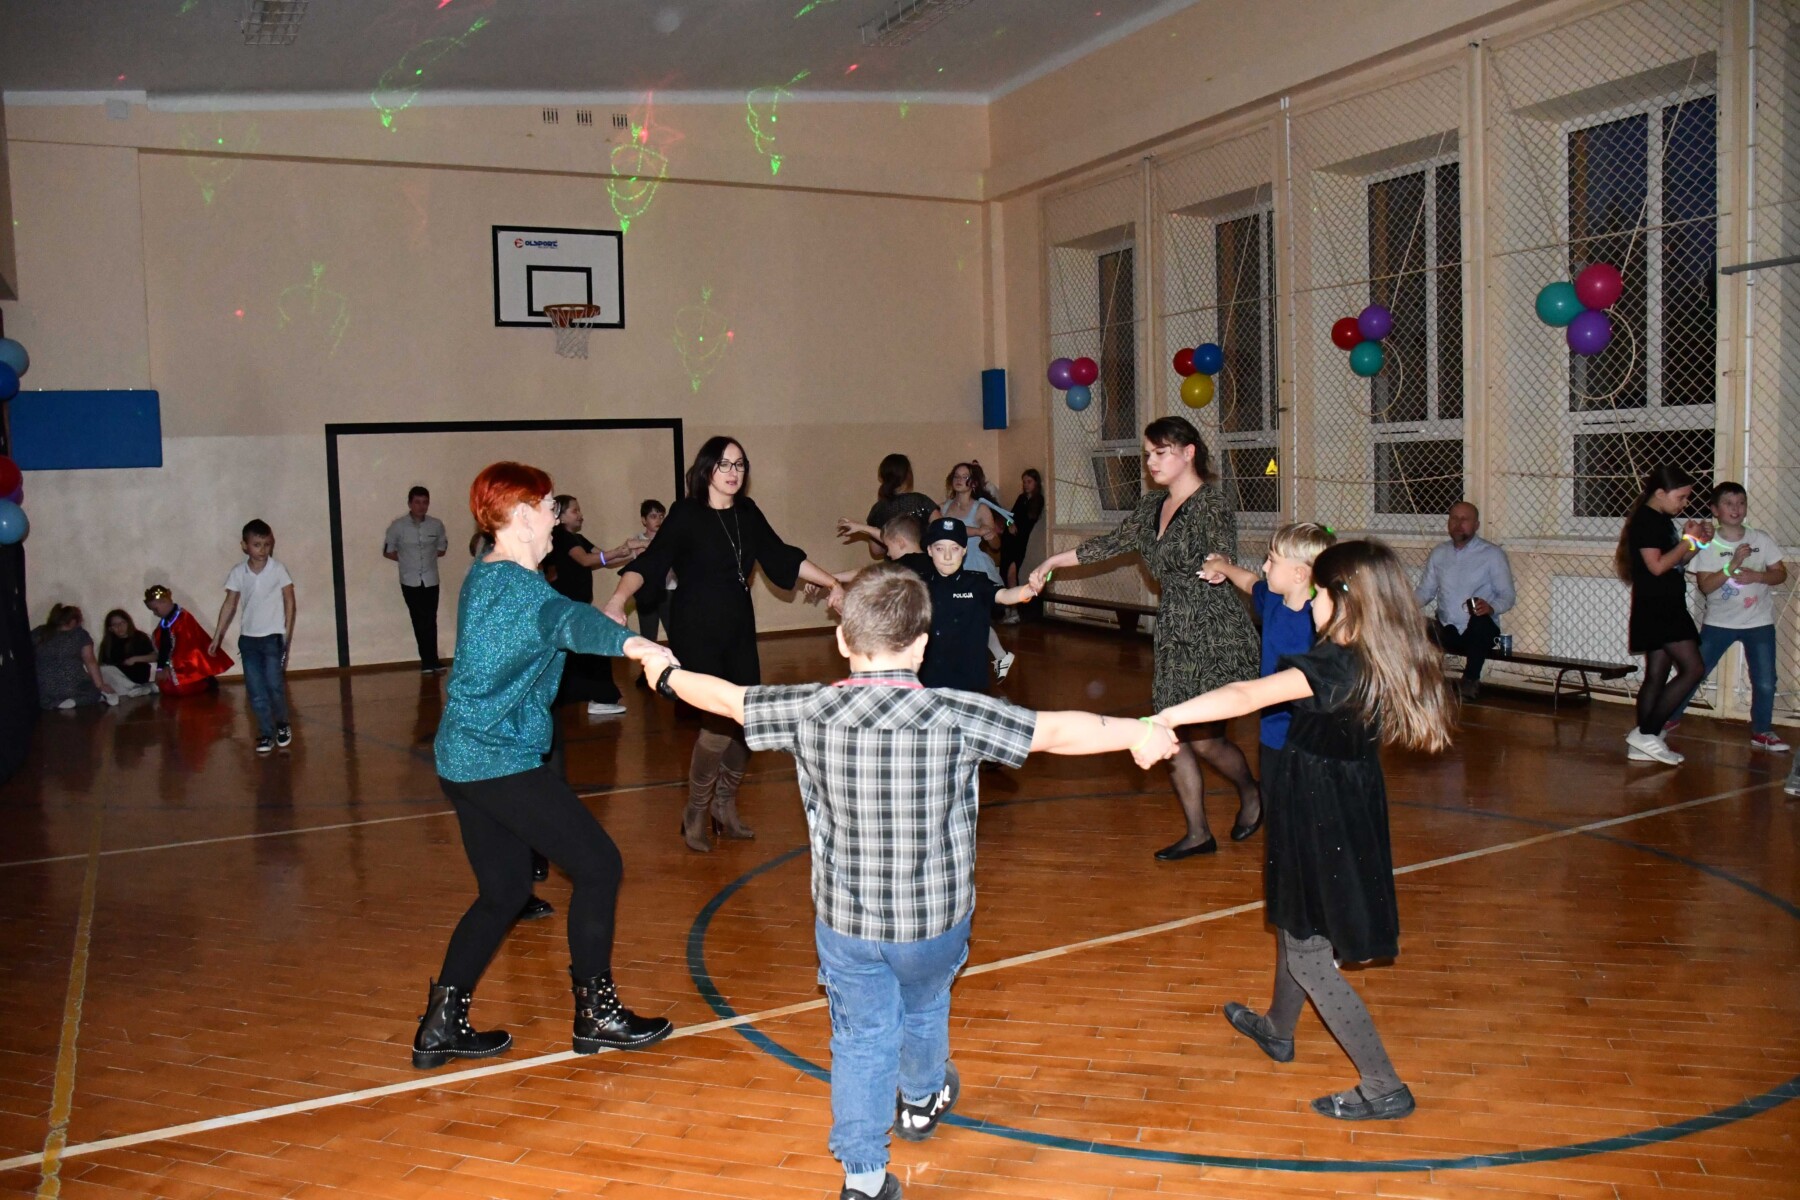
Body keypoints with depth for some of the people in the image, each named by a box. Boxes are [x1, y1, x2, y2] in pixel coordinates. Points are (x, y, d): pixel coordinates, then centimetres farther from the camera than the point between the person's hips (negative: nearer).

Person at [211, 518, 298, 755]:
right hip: (248, 638, 3)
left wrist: (287, 633, -5)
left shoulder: (278, 569, -5)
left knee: (274, 684, -10)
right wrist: (217, 636, 3)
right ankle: (266, 734, 12)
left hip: (273, 637, -2)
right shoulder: (238, 572, 1)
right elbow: (230, 605, 5)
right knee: (256, 691, 2)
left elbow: (289, 601, -1)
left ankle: (282, 724, 14)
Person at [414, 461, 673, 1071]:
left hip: (462, 757, 10)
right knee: (598, 864, -1)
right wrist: (630, 641, -58)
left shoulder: (482, 575, 13)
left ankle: (442, 1025, 18)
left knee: (504, 889, 17)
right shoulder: (518, 586, -17)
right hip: (501, 759, -10)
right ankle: (596, 1013, 8)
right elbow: (567, 619, -40)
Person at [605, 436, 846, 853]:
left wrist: (832, 583, 14)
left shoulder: (747, 513, 4)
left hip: (739, 627, 6)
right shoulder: (686, 513, -11)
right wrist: (619, 598, -35)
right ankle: (695, 814, 8)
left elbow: (782, 557, 12)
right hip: (696, 629, -6)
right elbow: (651, 561, -19)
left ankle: (725, 804, 27)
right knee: (719, 720, -12)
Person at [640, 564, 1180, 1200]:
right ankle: (922, 1099, 54)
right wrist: (1136, 732, 2)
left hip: (844, 917, 0)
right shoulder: (958, 716, -20)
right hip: (934, 915, 0)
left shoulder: (808, 712, -14)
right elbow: (1057, 731, -14)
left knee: (859, 1036, 16)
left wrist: (670, 675, 22)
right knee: (924, 1009, 28)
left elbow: (728, 699, 2)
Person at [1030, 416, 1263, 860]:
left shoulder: (1211, 507, -13)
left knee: (1204, 739, -3)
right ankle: (1198, 833, 20)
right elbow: (1115, 542, 19)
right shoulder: (1154, 505, 10)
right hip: (1174, 636, 7)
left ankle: (1251, 792, 29)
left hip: (1214, 637, -7)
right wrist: (1053, 561, 20)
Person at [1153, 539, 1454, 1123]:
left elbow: (1246, 697, -40)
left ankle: (1384, 1088, 11)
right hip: (1345, 812, 9)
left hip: (1321, 824, -9)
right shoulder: (1379, 663, -2)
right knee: (1294, 925, 27)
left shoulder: (1336, 666, -28)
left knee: (1308, 957, 4)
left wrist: (1162, 719, -44)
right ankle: (1277, 1030, 48)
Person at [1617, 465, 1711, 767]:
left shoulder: (1662, 520, 16)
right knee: (1691, 669, -12)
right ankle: (1646, 733, -10)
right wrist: (1688, 540, -13)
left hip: (1666, 608, 10)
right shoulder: (1646, 520, -13)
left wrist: (1699, 542, 8)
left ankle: (1641, 745, 10)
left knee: (1657, 675, 8)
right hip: (1654, 608, -10)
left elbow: (1676, 562, 22)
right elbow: (1657, 566, -21)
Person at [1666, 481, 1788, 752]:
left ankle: (1762, 732, 21)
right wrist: (1732, 565, -25)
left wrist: (1756, 576, -17)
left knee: (1765, 683, 2)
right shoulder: (1708, 545, -7)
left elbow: (1781, 574, 2)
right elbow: (1705, 586, -14)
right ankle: (1670, 719, 20)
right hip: (1718, 623, -1)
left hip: (1759, 623, 1)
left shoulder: (1761, 540, -1)